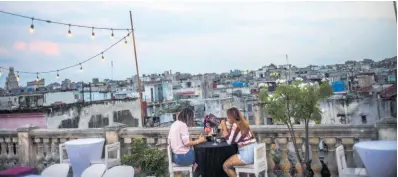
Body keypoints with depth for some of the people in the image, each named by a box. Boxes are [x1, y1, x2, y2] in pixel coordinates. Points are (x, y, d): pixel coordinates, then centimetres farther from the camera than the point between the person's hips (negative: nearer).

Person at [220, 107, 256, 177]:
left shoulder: (235, 125, -14)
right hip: (253, 152, 10)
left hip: (247, 154, -10)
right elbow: (232, 137, 22)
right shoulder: (242, 123, 13)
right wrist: (226, 128, 15)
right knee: (229, 162, 25)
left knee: (225, 166, 0)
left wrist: (224, 128, -4)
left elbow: (230, 141, -9)